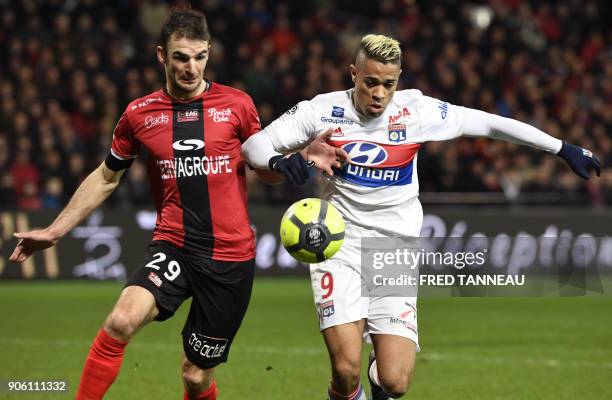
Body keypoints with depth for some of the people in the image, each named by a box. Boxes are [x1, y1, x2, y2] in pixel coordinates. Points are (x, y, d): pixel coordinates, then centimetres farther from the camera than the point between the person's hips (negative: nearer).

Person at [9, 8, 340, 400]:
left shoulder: (237, 104, 1)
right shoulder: (139, 114, 3)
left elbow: (265, 169, 14)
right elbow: (106, 177, 17)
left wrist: (303, 158, -7)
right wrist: (54, 231, 17)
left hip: (231, 256, 0)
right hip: (173, 249, 0)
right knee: (121, 321, -30)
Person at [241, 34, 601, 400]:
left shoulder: (416, 111, -5)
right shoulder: (323, 112, -5)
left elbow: (490, 123, 2)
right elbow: (254, 145, -2)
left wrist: (563, 149, 4)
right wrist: (278, 161, -25)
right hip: (339, 249, -1)